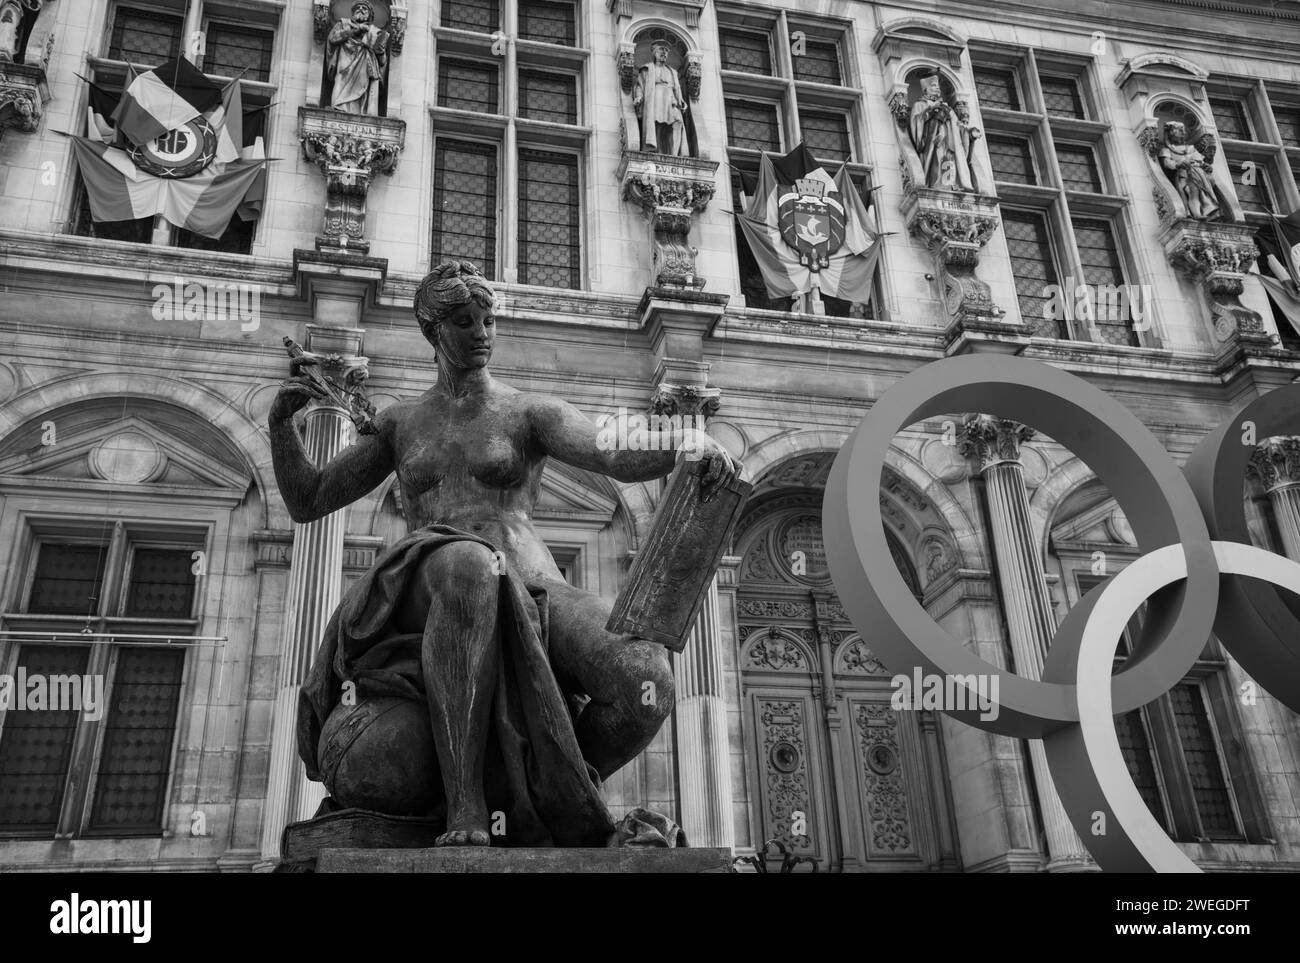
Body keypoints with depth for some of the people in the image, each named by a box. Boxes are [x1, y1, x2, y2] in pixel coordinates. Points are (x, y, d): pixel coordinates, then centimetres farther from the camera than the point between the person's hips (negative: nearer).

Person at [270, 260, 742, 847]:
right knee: (469, 566, -42)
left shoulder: (533, 414, 14)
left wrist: (696, 442, -27)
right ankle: (464, 805, -38)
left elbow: (621, 458, -5)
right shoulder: (399, 424, 22)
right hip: (427, 599, 0)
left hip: (531, 598, 0)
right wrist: (280, 420, 5)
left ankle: (541, 807, -6)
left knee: (646, 681, -31)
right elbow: (305, 502, 22)